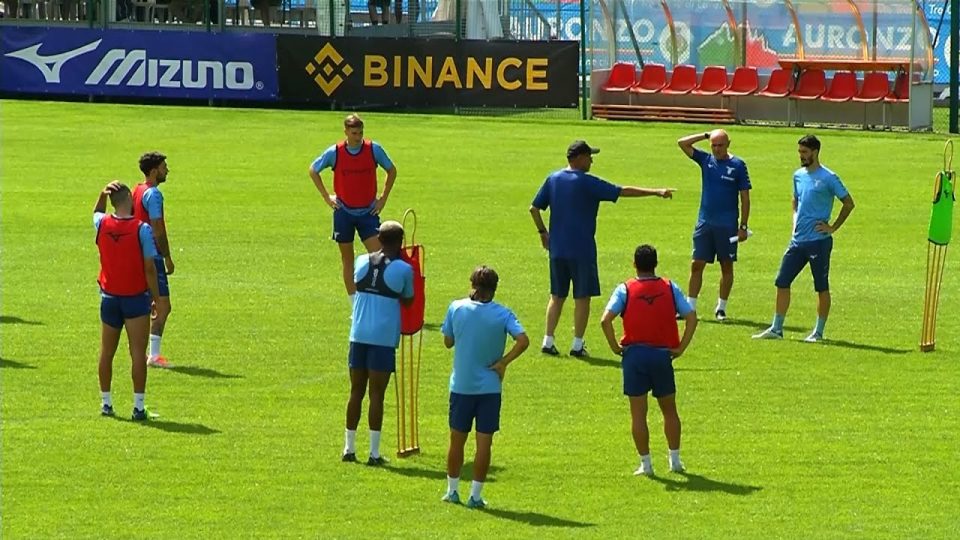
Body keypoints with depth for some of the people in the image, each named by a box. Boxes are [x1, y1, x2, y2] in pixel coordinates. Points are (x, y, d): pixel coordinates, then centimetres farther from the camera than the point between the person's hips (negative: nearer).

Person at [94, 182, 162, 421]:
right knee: (138, 353, -3)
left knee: (107, 352, 14)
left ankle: (106, 403, 20)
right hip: (136, 298, -4)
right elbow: (149, 268, -14)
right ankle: (138, 406, -5)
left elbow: (97, 212, 24)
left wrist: (103, 194, 6)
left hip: (109, 296, 4)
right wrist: (156, 298, -5)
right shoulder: (142, 229, -15)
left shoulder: (102, 224, -3)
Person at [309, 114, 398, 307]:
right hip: (344, 212, 0)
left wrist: (383, 198, 3)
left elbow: (391, 170, 8)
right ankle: (355, 304, 14)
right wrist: (327, 197, 3)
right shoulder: (334, 153, -8)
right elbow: (313, 170, 8)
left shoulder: (374, 149, -8)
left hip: (368, 212, 0)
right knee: (347, 260, 6)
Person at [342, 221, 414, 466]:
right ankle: (374, 453, 0)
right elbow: (408, 300, 9)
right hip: (384, 337, -4)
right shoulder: (403, 269, -6)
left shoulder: (361, 261, 6)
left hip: (359, 335, 4)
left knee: (356, 392, 12)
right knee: (377, 394, -1)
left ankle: (349, 448, 16)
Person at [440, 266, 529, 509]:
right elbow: (523, 340, -18)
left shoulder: (456, 308, -6)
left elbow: (448, 342, 6)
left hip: (461, 386, 1)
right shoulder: (502, 314, -8)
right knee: (484, 443, 5)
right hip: (490, 387, -1)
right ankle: (475, 495, 6)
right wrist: (503, 362, -8)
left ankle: (452, 491, 23)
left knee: (457, 440, 15)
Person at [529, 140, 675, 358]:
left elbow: (534, 208, 8)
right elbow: (623, 191, -13)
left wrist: (542, 232, 20)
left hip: (557, 249, 6)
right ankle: (577, 344, 3)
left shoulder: (553, 179, 6)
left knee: (557, 296, 13)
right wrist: (656, 192, -10)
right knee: (582, 297, 3)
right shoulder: (586, 182, -12)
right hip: (581, 250, -6)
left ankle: (548, 341, 8)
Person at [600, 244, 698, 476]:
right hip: (663, 354, 2)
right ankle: (675, 459, 17)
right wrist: (681, 347, 1)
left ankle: (645, 463, 4)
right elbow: (691, 317, -4)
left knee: (638, 413, 4)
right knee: (669, 410, 16)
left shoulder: (625, 290, -4)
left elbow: (606, 320, -15)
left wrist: (615, 346, -5)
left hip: (634, 354, -2)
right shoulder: (670, 288, 2)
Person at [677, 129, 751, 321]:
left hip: (727, 226, -3)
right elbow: (682, 143, 1)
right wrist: (706, 135, -4)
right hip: (704, 223, 3)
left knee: (726, 266, 5)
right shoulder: (706, 160, 5)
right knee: (696, 265, 0)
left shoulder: (738, 165, -3)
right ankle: (689, 307, 4)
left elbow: (745, 198, -2)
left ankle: (721, 308, 15)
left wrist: (743, 226, -5)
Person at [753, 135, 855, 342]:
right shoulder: (798, 175, 11)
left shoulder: (828, 178, -9)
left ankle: (818, 332, 9)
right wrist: (796, 221, 13)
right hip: (797, 240, 7)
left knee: (821, 287, 2)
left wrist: (833, 227, -7)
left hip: (819, 241, -7)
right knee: (782, 282, 4)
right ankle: (776, 329, 9)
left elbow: (848, 203, -5)